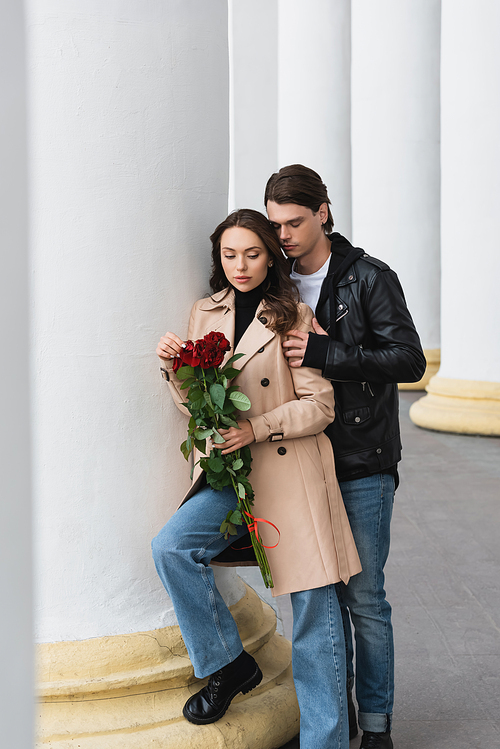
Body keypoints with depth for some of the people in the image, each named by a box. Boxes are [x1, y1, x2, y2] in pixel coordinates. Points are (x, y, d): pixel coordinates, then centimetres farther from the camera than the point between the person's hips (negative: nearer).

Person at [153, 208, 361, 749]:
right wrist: (176, 370, -6)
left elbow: (319, 405, -5)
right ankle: (229, 664, 2)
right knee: (170, 547, -19)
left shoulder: (293, 317, -1)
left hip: (292, 471, -4)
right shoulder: (205, 315, 12)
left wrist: (258, 429, -18)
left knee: (314, 605, -4)